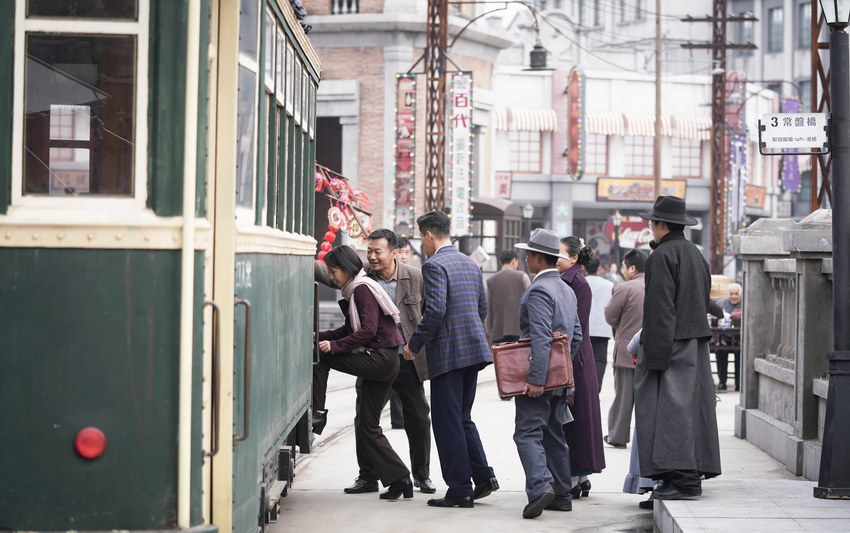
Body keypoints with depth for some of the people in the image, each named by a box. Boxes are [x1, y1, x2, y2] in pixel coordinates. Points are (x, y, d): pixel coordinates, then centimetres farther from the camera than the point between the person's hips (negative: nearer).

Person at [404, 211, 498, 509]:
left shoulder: (434, 265, -12)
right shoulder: (470, 264, 14)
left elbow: (435, 311, -20)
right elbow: (482, 308, 18)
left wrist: (415, 344, -9)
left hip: (447, 353, -8)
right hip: (474, 349, 8)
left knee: (448, 422, -1)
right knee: (462, 417, 18)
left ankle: (460, 490, 0)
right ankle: (483, 476, 11)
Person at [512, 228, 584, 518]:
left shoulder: (538, 291, -15)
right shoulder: (567, 290, 15)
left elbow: (541, 339, -24)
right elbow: (576, 335, 18)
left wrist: (535, 379, -25)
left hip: (539, 377, -9)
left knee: (528, 434, -11)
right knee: (554, 435, 13)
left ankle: (540, 486, -26)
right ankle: (561, 494, 15)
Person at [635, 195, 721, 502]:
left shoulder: (663, 256, -12)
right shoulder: (696, 254, 17)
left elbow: (660, 308, -17)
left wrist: (656, 355, -19)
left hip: (671, 342, -9)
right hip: (696, 340, 9)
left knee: (672, 407, -9)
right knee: (691, 405, 10)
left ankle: (683, 479, -14)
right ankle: (693, 473, 11)